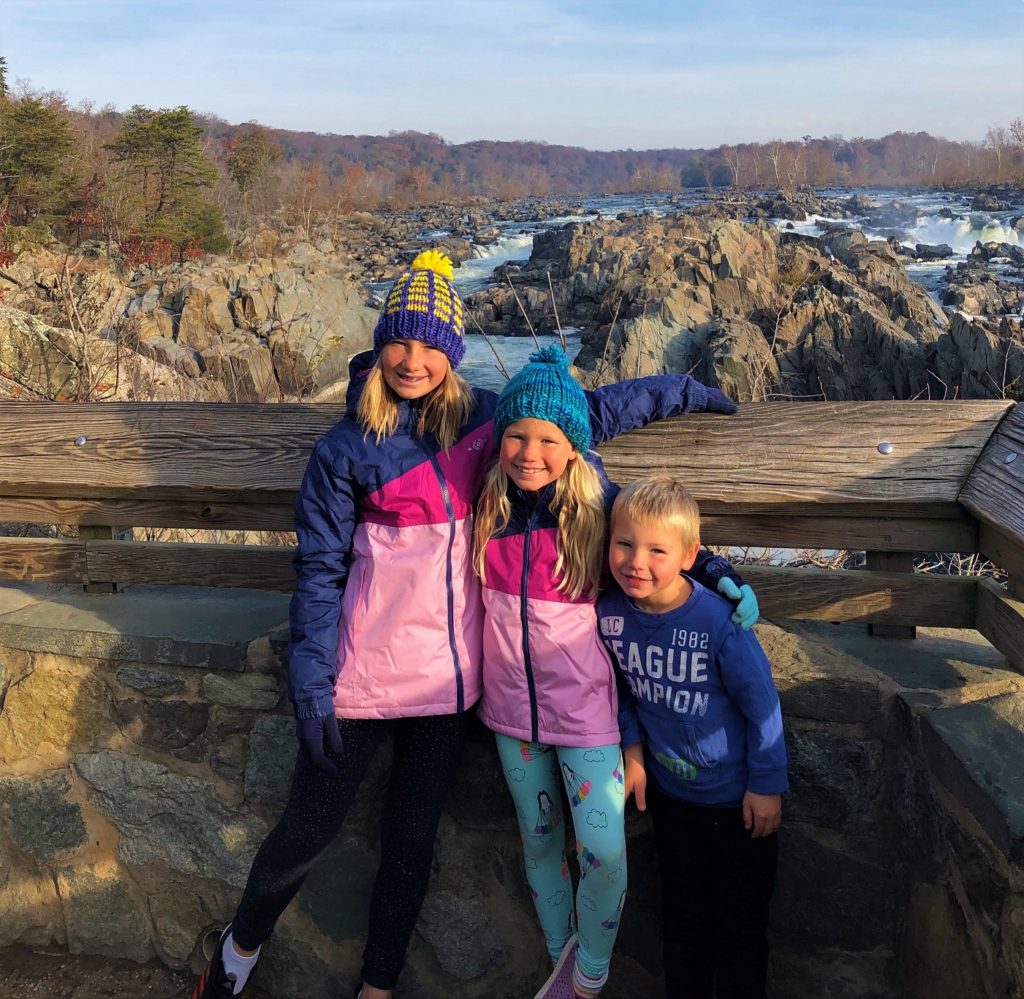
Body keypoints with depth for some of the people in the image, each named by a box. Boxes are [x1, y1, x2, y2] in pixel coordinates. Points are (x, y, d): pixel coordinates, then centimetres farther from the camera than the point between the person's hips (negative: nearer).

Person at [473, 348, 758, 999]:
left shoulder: (597, 506, -14)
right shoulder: (492, 503, -6)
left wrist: (724, 577, -17)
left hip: (584, 703, -3)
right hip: (512, 701, 3)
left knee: (604, 853, -6)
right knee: (539, 841, 18)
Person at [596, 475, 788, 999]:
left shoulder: (720, 622, -28)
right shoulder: (610, 612, -15)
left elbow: (762, 704, -17)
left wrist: (767, 784, -11)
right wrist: (633, 748, 0)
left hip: (736, 796, -4)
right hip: (669, 790, 4)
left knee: (739, 925, 13)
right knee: (682, 917, 22)